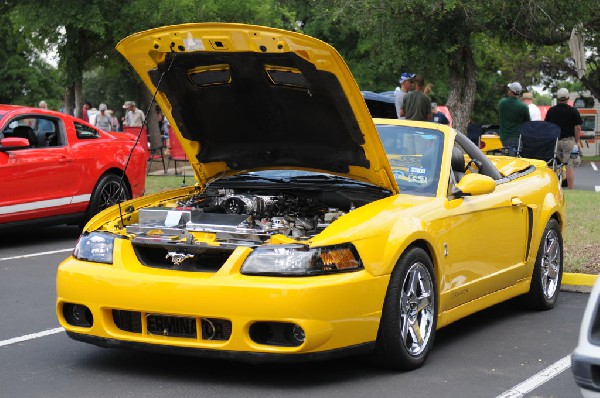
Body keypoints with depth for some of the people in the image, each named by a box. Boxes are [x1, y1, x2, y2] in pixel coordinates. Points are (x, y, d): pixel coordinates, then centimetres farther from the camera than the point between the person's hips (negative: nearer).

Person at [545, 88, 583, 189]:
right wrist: (578, 141, 3)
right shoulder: (573, 111, -4)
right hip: (568, 140, -3)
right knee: (569, 167, -3)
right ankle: (570, 190, -5)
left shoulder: (551, 111, 6)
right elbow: (577, 128, -6)